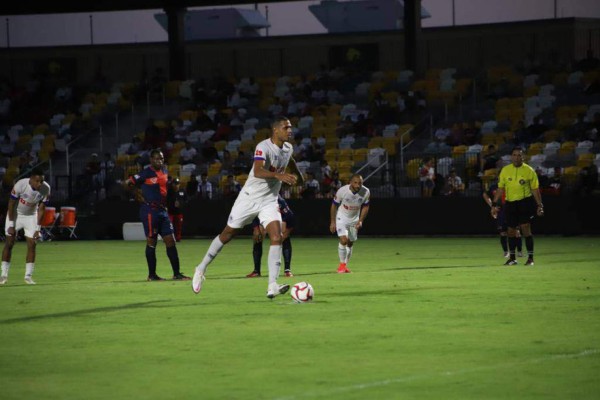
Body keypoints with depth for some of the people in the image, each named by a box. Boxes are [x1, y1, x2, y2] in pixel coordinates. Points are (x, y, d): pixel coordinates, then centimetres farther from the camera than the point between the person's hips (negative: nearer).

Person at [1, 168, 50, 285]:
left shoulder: (46, 189, -21)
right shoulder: (20, 185, -30)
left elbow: (41, 209, -10)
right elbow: (11, 204, -18)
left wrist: (38, 228, -12)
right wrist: (11, 225, -18)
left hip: (31, 216, 2)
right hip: (15, 214, -2)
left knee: (32, 244, -6)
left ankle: (28, 276, 1)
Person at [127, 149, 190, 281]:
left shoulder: (164, 171, 12)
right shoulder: (147, 173, -11)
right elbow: (130, 183, -12)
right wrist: (140, 197, -9)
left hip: (162, 210, 7)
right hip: (150, 211, -7)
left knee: (170, 240, 3)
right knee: (151, 242, -2)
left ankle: (176, 273, 5)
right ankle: (152, 274, 6)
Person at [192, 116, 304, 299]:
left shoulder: (288, 148, 2)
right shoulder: (263, 147, -22)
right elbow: (257, 171, -41)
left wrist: (297, 174, 39)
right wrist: (279, 175, -54)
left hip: (269, 201, 5)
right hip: (249, 199, -5)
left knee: (276, 237, -17)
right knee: (227, 234, 8)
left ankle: (272, 286, -21)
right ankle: (201, 269, 29)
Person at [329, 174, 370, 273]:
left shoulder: (365, 192, -18)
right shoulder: (342, 191, -26)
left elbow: (365, 207, 0)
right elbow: (334, 205, -10)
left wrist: (360, 221, -10)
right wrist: (332, 222, -7)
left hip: (354, 219, 4)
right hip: (341, 218, -4)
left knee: (350, 243, 11)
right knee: (343, 240, -19)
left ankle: (345, 265, 27)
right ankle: (342, 264, -3)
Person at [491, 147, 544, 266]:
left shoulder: (529, 171, -3)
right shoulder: (505, 170, 4)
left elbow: (535, 189, 0)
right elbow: (500, 189, 9)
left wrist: (539, 205, -5)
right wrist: (495, 205, 5)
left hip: (525, 201, -3)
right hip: (510, 203, 3)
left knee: (526, 228, -12)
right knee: (511, 231, 7)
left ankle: (530, 258, -6)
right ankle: (512, 258, 20)